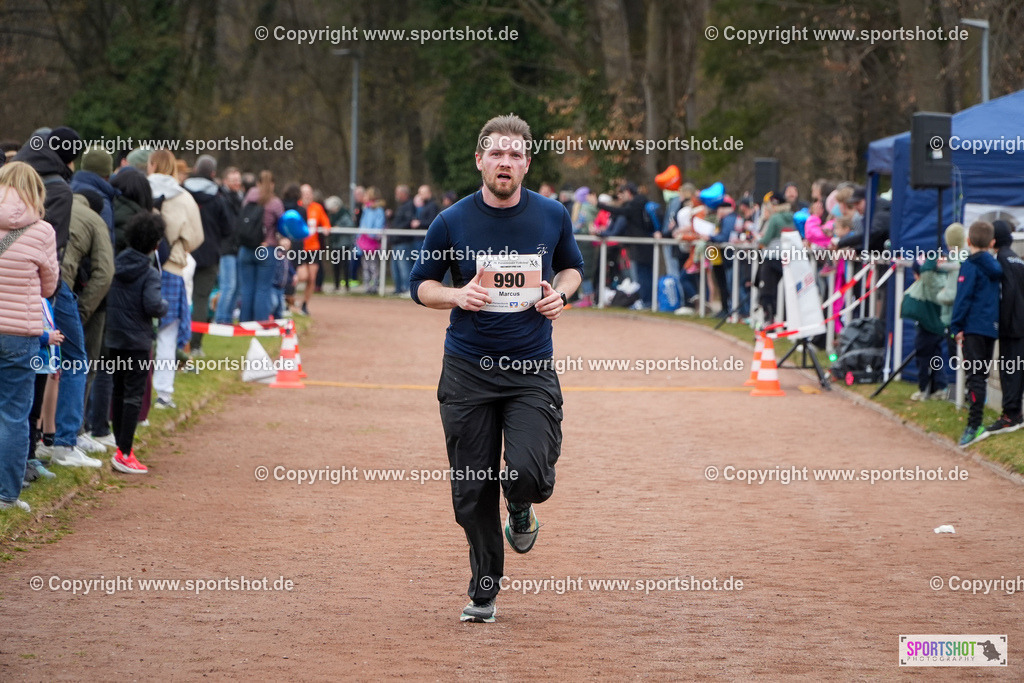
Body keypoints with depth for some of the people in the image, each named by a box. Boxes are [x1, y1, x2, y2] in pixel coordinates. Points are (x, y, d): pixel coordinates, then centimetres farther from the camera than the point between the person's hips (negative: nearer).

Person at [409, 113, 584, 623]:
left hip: (532, 370, 0)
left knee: (530, 473, -18)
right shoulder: (452, 222, -2)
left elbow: (572, 266, 19)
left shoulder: (552, 216, 1)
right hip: (467, 370, 0)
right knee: (473, 489, 2)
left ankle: (520, 512, 20)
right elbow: (421, 284, 8)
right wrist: (456, 295, -12)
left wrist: (560, 293, -3)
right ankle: (483, 590, 20)